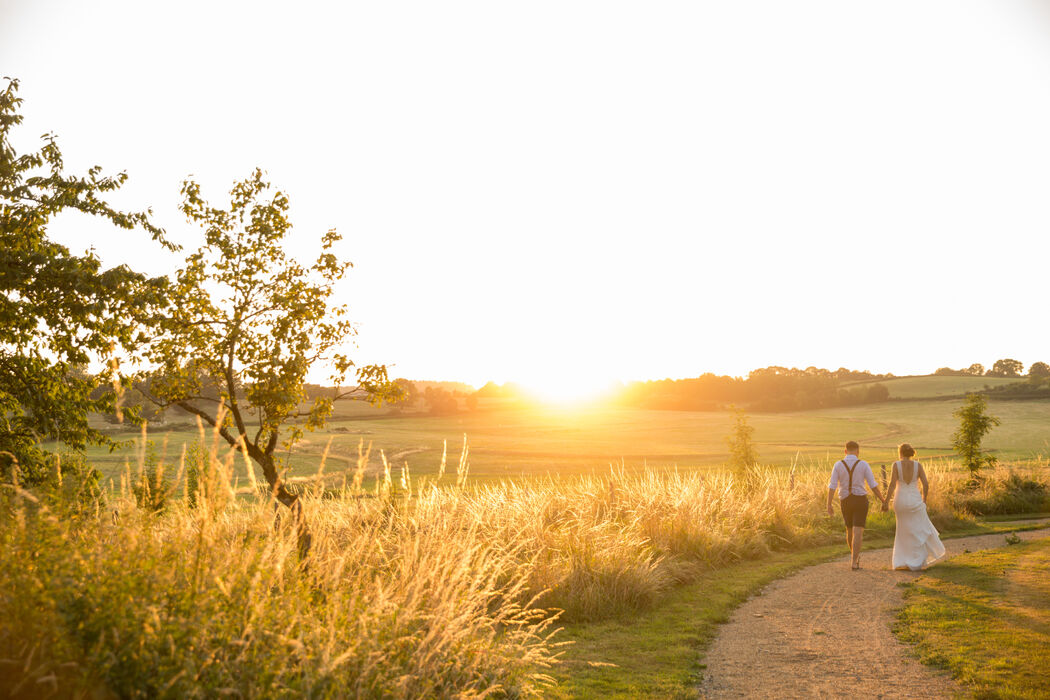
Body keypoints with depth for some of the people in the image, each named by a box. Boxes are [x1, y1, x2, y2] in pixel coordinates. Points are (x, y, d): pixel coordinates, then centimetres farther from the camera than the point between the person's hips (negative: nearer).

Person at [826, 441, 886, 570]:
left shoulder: (838, 465, -4)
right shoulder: (864, 465, -8)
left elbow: (832, 486, -10)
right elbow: (873, 486, -7)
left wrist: (829, 506, -9)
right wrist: (883, 502, 3)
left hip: (845, 502, 2)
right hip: (860, 501, -2)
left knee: (850, 529, 21)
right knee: (858, 533, -3)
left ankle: (855, 556, 38)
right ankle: (854, 563, -13)